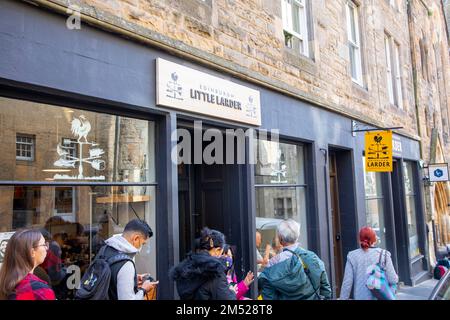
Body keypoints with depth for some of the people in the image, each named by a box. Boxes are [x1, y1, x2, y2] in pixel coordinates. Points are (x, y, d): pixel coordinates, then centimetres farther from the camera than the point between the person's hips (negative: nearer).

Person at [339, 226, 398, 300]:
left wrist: (343, 298, 2)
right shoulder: (383, 254, -4)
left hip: (360, 297, 1)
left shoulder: (352, 256, -3)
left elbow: (347, 283, -5)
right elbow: (393, 280, -5)